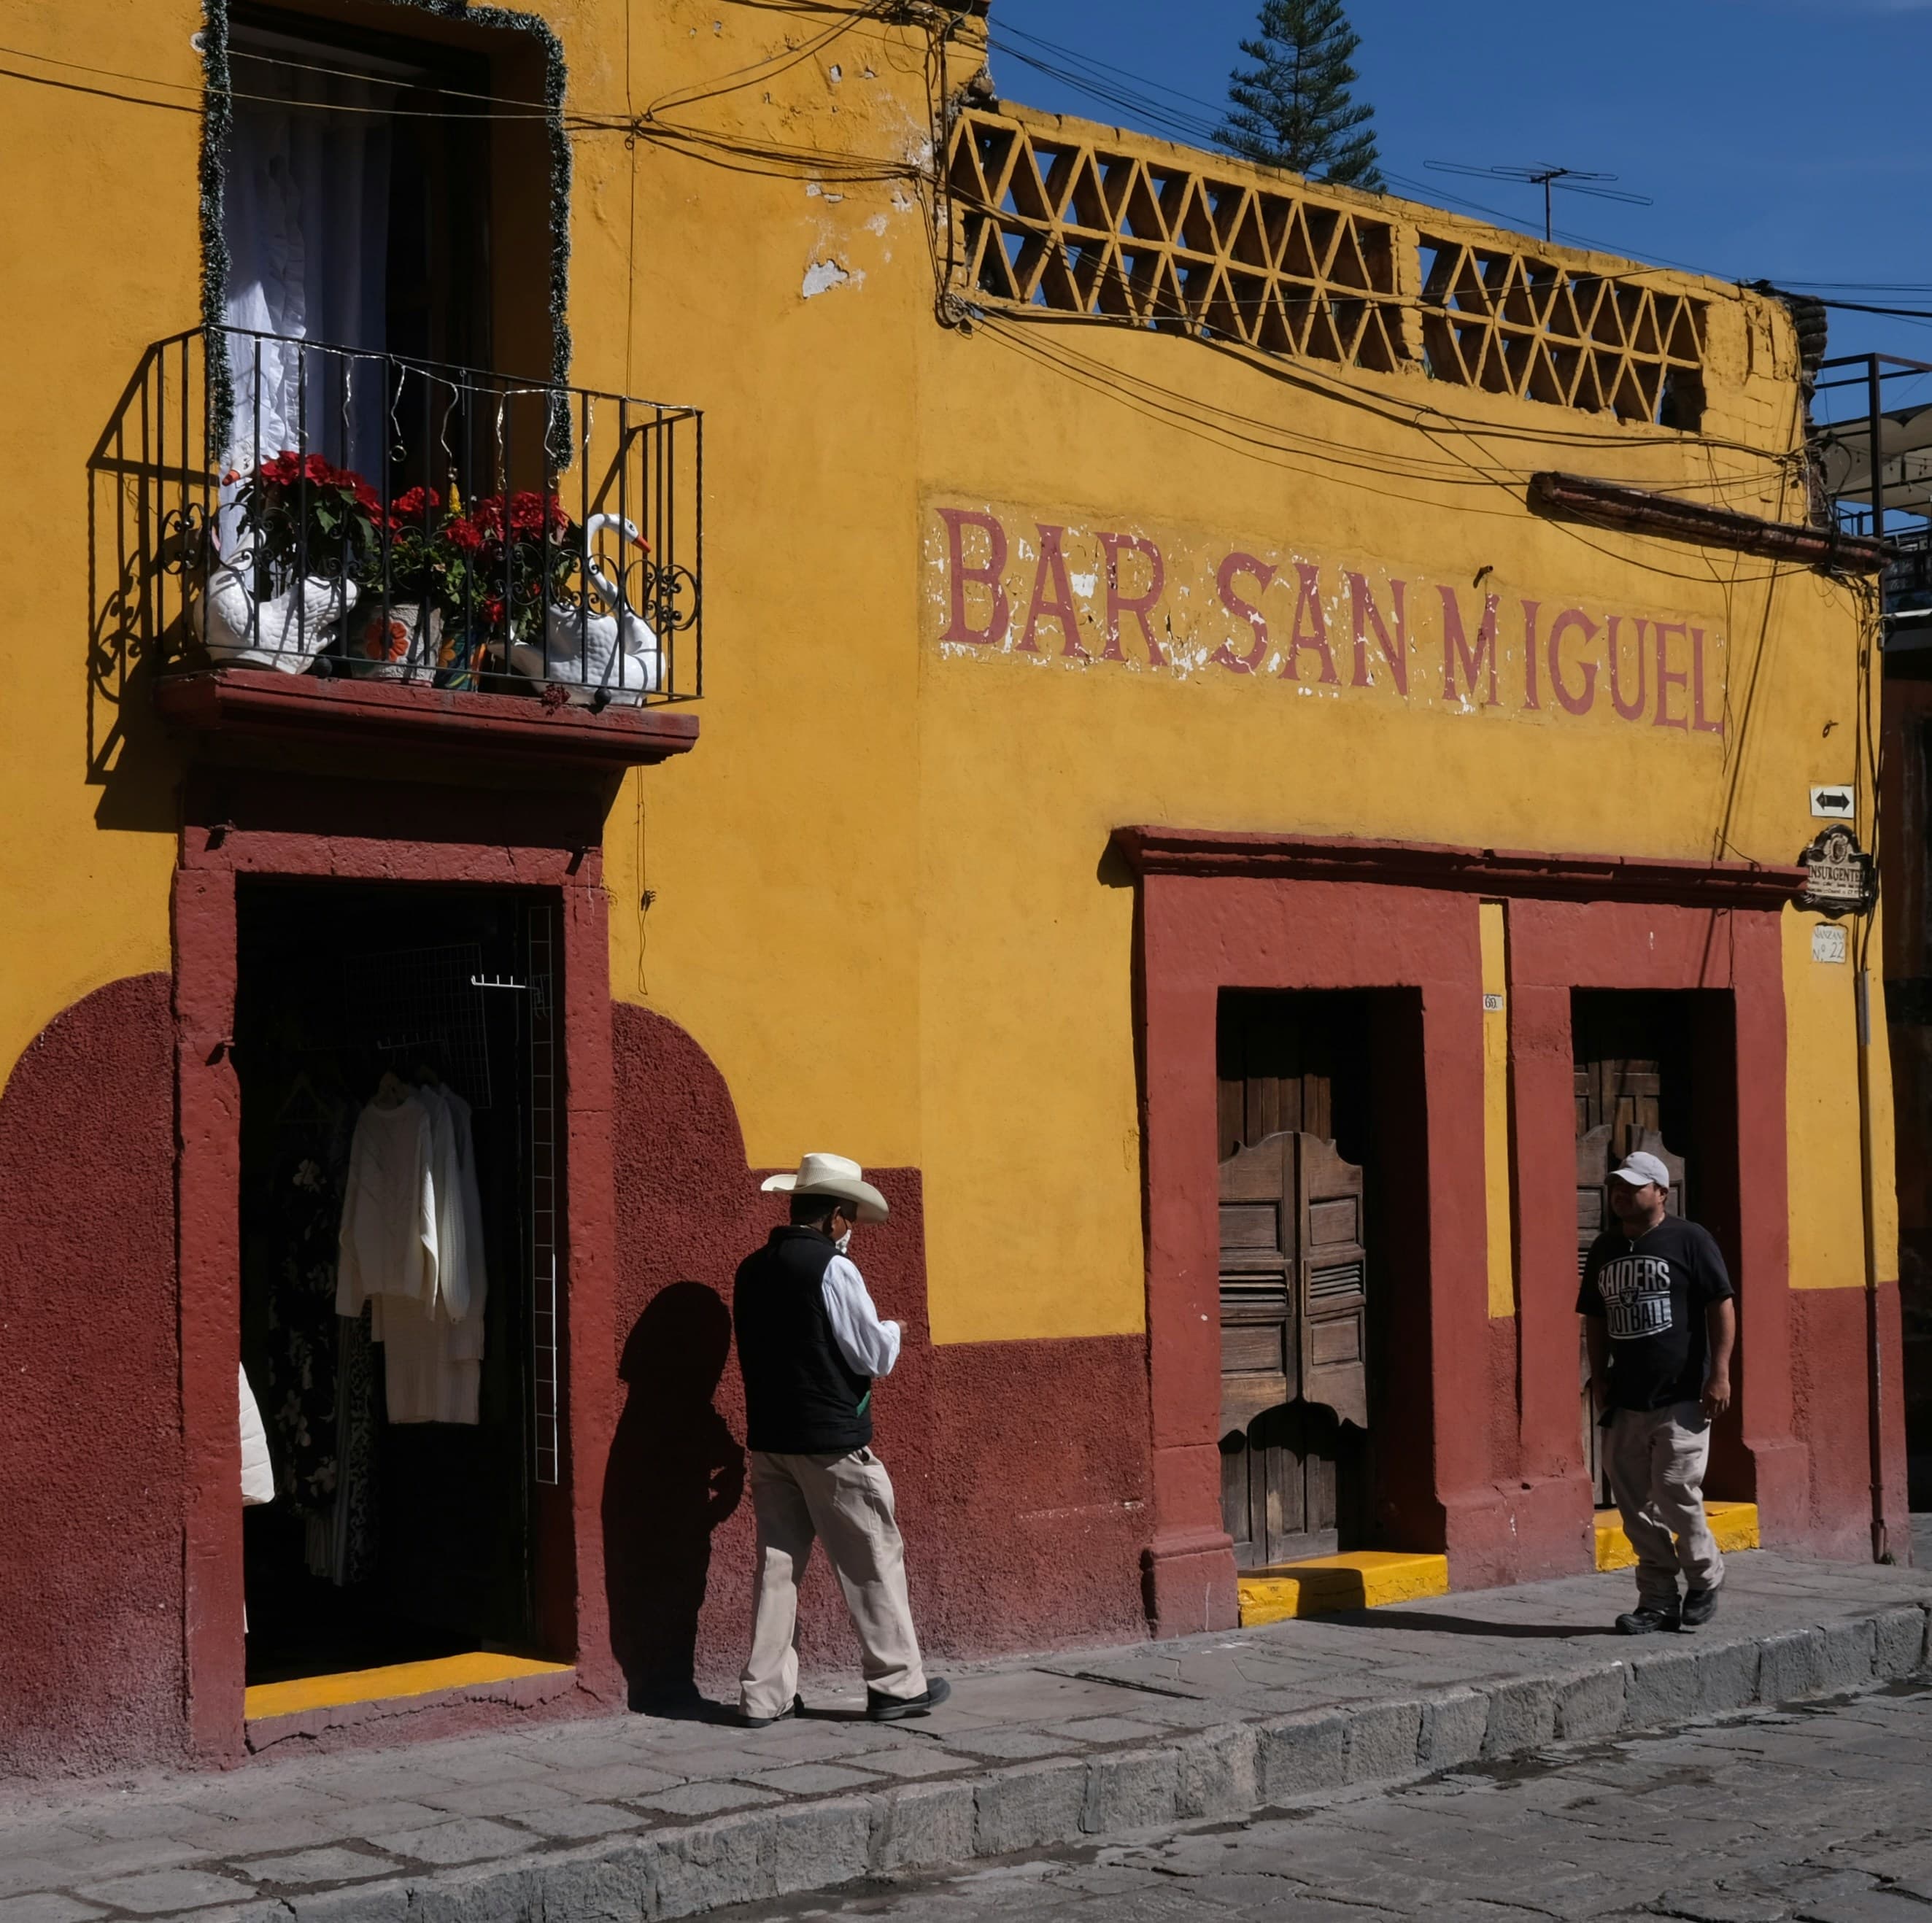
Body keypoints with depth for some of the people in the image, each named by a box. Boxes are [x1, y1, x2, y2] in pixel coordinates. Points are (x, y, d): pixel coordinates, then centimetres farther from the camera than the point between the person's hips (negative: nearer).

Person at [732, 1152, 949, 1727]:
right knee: (873, 1560, 5)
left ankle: (764, 1693, 10)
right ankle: (897, 1684, 11)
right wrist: (892, 1330, 10)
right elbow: (875, 1357, -12)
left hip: (768, 1437, 7)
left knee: (777, 1562, 10)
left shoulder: (752, 1270, 7)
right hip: (832, 1441, -7)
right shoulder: (832, 1268, -14)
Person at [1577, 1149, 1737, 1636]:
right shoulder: (1604, 1249, 13)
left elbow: (1721, 1305, -6)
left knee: (1675, 1493, -10)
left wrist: (1719, 1372, -12)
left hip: (1682, 1398, -6)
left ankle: (1705, 1578, 14)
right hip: (1626, 1401, 6)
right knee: (1635, 1506, 5)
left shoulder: (1689, 1239, -4)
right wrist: (1599, 1376, 13)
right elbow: (1594, 1318, 21)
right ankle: (1658, 1600, 14)